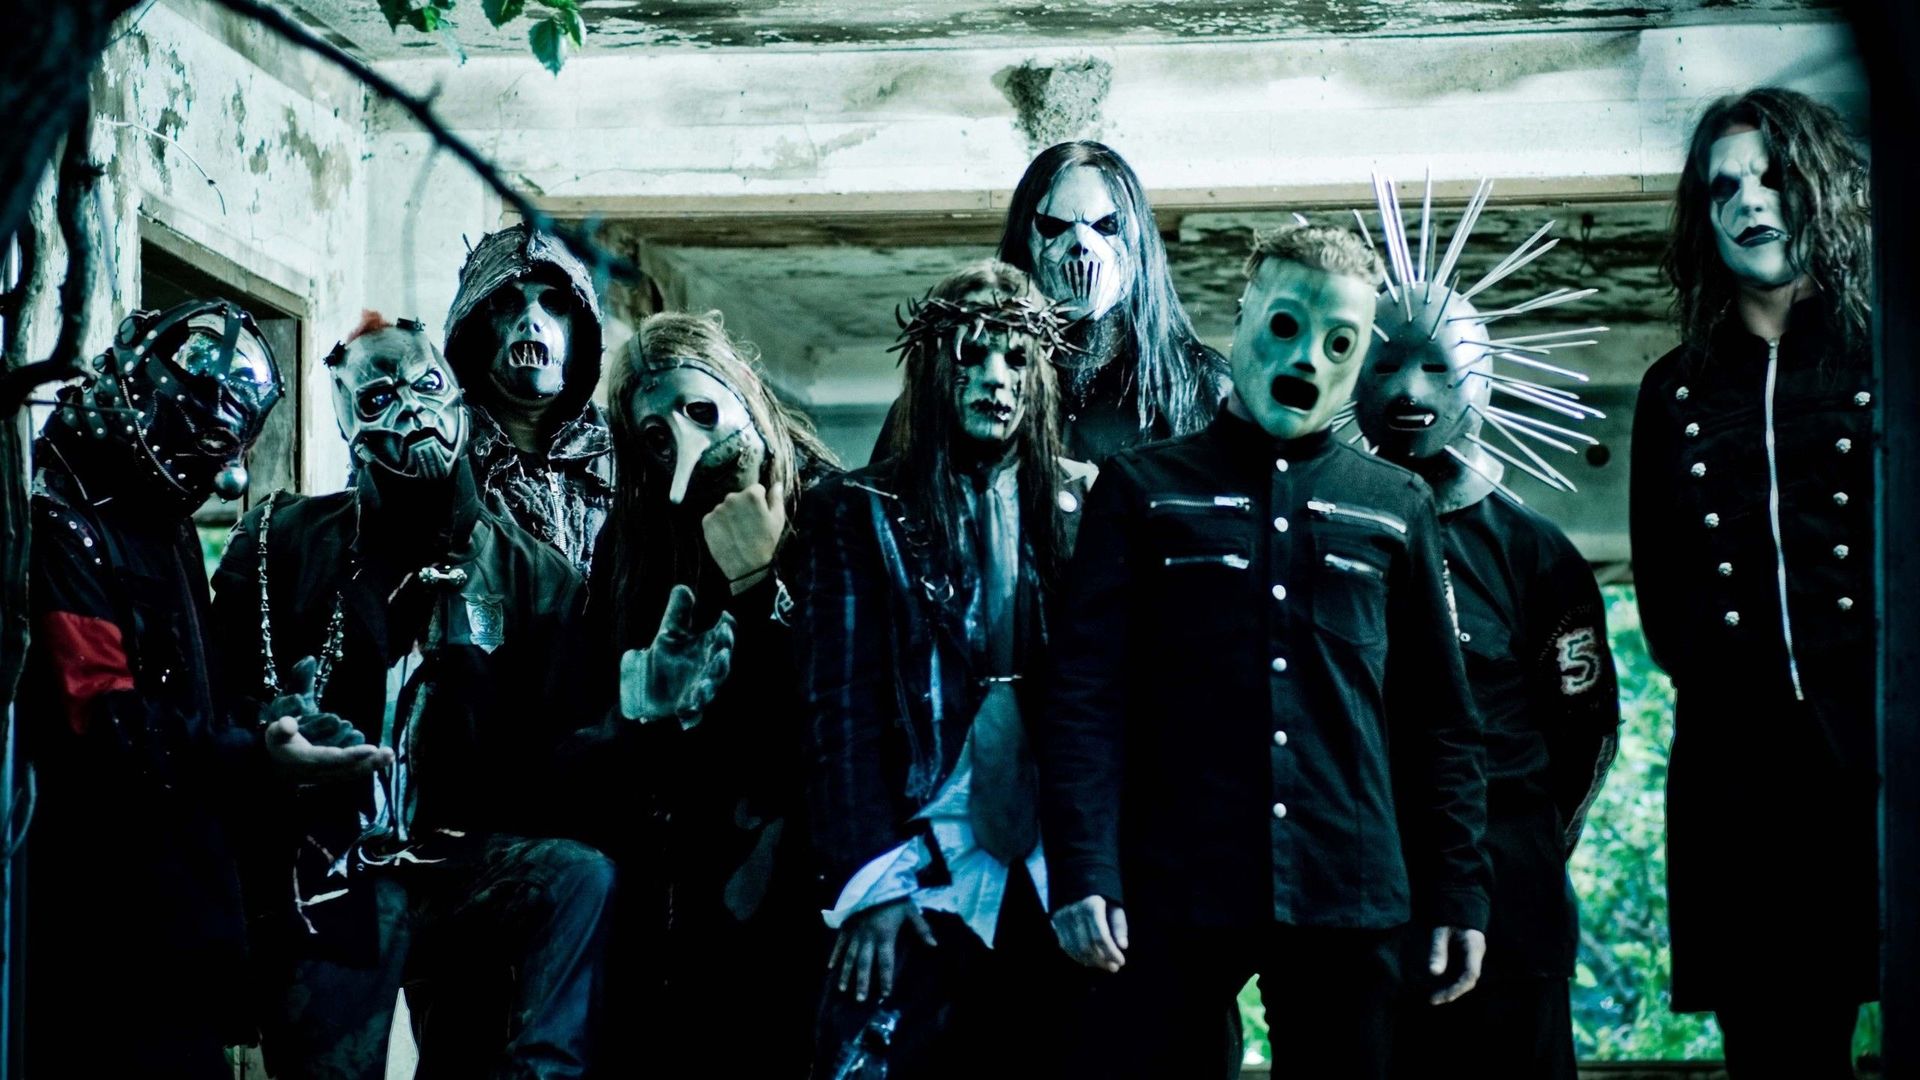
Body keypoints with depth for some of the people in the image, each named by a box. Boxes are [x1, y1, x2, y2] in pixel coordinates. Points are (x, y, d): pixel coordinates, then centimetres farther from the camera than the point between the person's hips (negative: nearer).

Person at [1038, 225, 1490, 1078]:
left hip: (1349, 898, 2)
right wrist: (1084, 875, -11)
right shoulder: (1143, 489, 7)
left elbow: (1439, 719, 13)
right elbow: (1085, 696, 0)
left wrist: (1458, 893, 6)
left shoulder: (1397, 508, 13)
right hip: (1173, 890, -2)